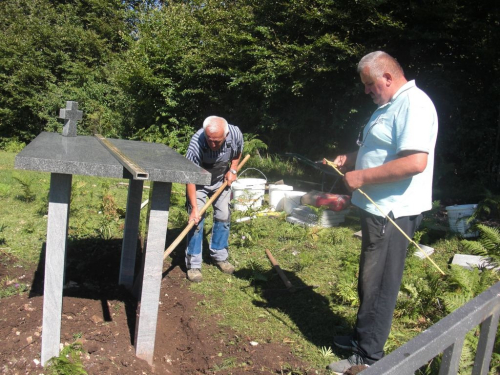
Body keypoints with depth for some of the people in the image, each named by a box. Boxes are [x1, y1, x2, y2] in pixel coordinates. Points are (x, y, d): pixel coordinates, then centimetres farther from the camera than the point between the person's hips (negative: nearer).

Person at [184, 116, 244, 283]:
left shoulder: (235, 134, -28)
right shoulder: (196, 144, -38)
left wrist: (232, 170, -14)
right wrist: (194, 208, -34)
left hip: (221, 180, 4)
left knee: (223, 216, 6)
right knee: (196, 220, -10)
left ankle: (220, 256, 24)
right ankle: (193, 264, 0)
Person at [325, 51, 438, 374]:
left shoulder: (413, 104, -17)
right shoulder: (390, 105, 16)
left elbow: (415, 162, -29)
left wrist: (362, 177, -21)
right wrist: (348, 160, 10)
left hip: (393, 212, -10)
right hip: (378, 209, 10)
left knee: (378, 285, 0)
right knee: (370, 281, 20)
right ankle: (362, 338, 35)